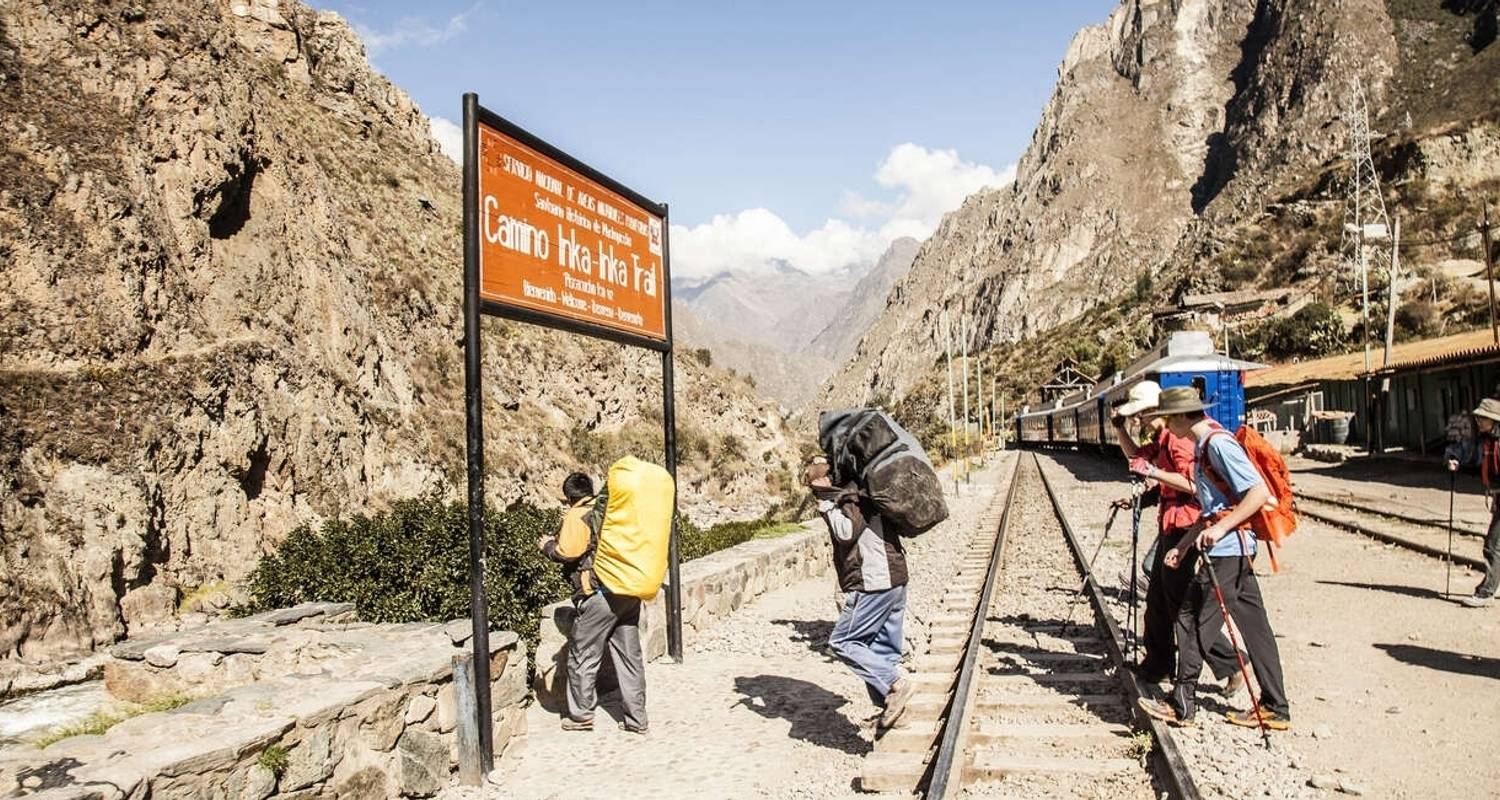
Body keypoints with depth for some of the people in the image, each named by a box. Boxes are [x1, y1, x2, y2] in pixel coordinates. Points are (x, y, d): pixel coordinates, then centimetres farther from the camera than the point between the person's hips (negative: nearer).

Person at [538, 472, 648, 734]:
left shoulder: (577, 517, -6)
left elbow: (567, 552, -17)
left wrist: (547, 545, 3)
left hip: (600, 596, -7)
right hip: (629, 593, 7)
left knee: (583, 656, 10)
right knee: (630, 656, 11)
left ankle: (581, 715, 20)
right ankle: (636, 719, 15)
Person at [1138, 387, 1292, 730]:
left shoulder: (1218, 443, -15)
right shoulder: (1204, 445, 16)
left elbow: (1260, 492, -22)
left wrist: (1220, 528, -25)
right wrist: (1183, 546, 19)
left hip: (1226, 551, -10)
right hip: (1236, 549, 10)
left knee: (1192, 621, -4)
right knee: (1253, 625, 11)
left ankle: (1182, 705, 4)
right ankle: (1275, 708, 17)